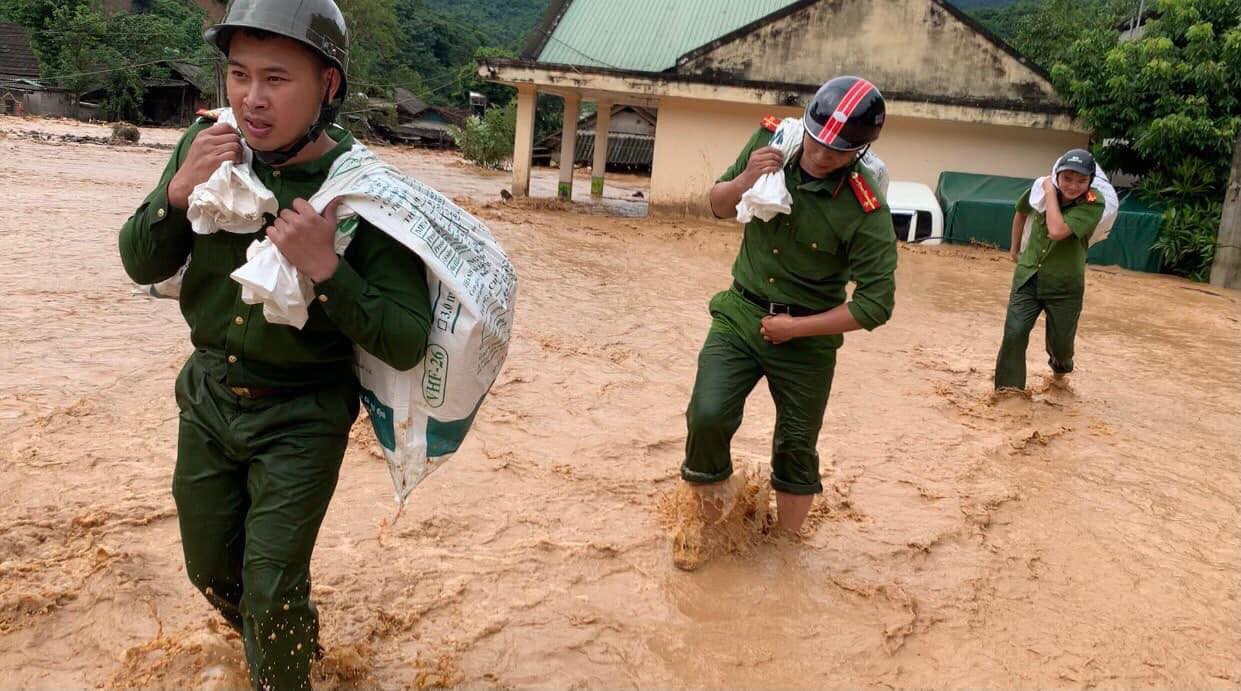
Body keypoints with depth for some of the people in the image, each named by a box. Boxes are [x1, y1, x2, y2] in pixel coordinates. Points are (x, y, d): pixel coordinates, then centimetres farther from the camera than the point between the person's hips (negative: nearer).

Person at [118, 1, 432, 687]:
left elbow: (407, 345, -21)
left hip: (301, 421, -5)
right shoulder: (207, 147, -8)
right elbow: (142, 264, 0)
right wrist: (179, 191, -19)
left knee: (271, 591, 0)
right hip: (207, 400, 5)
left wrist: (325, 268, -34)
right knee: (211, 572, 21)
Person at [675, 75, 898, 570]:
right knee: (708, 417, -14)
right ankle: (706, 525, 10)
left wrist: (795, 327, -16)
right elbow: (718, 206, 5)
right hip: (741, 312, 3)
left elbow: (876, 305, -17)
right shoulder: (771, 140, -9)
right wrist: (745, 180, -18)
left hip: (808, 339, -2)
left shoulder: (866, 211, -21)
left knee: (797, 449, 10)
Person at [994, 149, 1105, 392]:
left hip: (1065, 286, -2)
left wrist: (1051, 193, -25)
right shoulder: (1040, 189, -7)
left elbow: (1057, 231, -35)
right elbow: (1021, 211, 16)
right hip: (1027, 278, 2)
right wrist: (1015, 249, 21)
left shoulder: (1094, 204, -21)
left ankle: (1060, 371, 47)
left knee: (1061, 344, 11)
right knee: (1014, 335, -11)